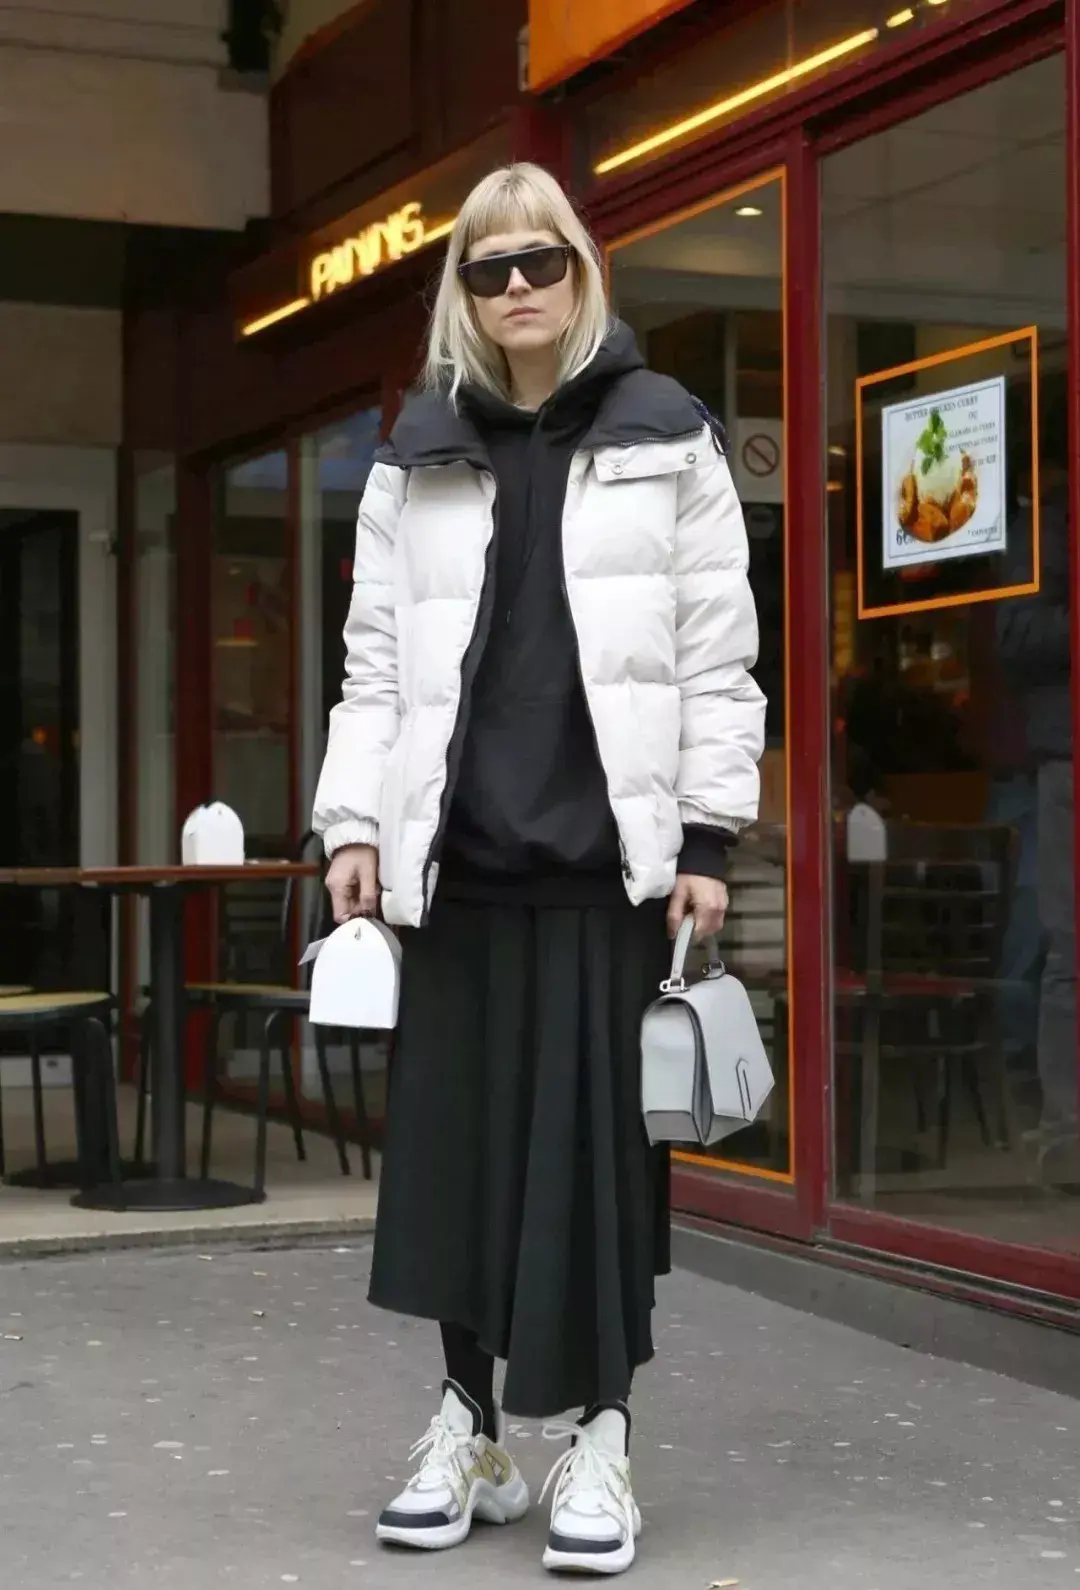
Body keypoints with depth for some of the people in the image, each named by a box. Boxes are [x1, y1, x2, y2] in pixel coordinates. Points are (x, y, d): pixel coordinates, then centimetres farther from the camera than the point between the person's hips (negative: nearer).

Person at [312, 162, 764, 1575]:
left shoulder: (663, 436, 4)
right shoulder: (418, 454, 11)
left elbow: (716, 653, 1)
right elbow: (377, 659, 9)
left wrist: (708, 838, -5)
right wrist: (354, 824, -1)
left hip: (611, 853, -2)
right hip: (460, 855, 3)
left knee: (601, 1142, 0)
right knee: (455, 1139, 5)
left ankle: (599, 1438, 11)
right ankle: (472, 1429, 19)